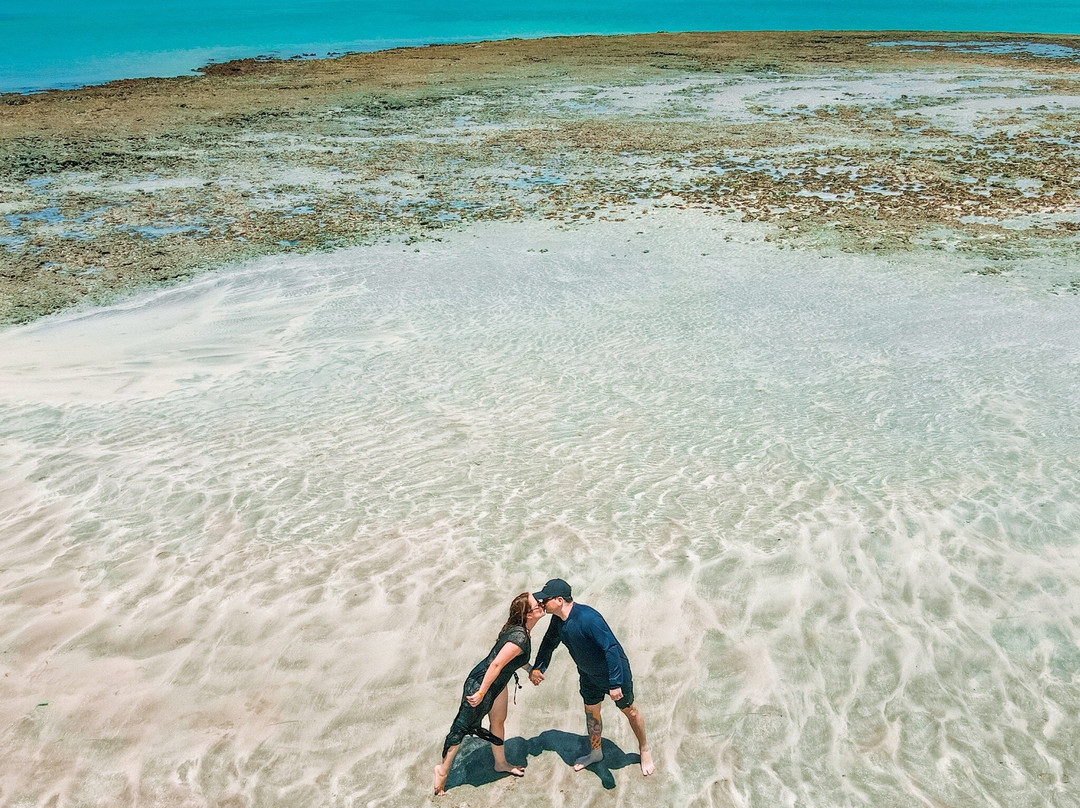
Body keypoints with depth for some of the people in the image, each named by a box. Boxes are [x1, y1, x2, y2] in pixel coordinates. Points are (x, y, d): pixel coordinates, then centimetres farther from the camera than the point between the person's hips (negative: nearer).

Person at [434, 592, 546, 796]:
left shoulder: (517, 628, -2)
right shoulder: (520, 638, -31)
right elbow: (496, 665, -33)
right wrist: (481, 693, -28)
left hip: (497, 683, 9)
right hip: (481, 684, -9)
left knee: (498, 721, 23)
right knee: (463, 727, 7)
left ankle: (501, 763, 43)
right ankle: (443, 770, 22)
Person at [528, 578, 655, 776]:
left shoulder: (587, 618, -38)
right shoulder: (558, 620, -12)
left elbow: (611, 648, -36)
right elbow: (549, 642, 8)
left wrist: (615, 683, -35)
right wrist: (538, 667, 1)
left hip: (613, 672, -7)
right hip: (589, 675, 7)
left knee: (629, 710, 13)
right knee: (591, 712, 21)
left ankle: (644, 749, 36)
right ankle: (595, 752, 44)